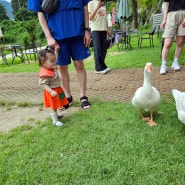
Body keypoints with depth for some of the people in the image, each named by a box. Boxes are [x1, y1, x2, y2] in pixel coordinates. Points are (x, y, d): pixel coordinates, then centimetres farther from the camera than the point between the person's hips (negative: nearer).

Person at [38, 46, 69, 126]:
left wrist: (56, 50, 14)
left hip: (57, 89, 9)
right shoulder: (44, 74, -30)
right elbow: (45, 85, -27)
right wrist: (51, 92, -37)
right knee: (53, 107, 5)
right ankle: (55, 121, 19)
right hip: (52, 92, -9)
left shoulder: (51, 67, -2)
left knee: (55, 106, 28)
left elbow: (55, 59, 17)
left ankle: (55, 115, 48)